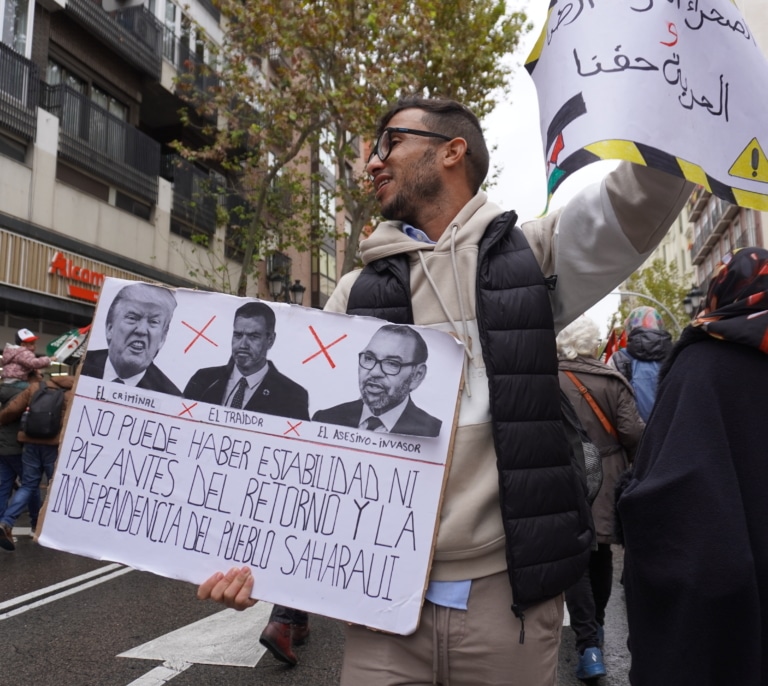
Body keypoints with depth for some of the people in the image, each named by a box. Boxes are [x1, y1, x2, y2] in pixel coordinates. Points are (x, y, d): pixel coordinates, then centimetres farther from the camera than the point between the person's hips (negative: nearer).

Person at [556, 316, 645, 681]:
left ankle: (588, 644, -3)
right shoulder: (613, 380, -5)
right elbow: (633, 433, -9)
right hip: (606, 483, 3)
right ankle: (596, 626, 37)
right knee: (600, 553, 19)